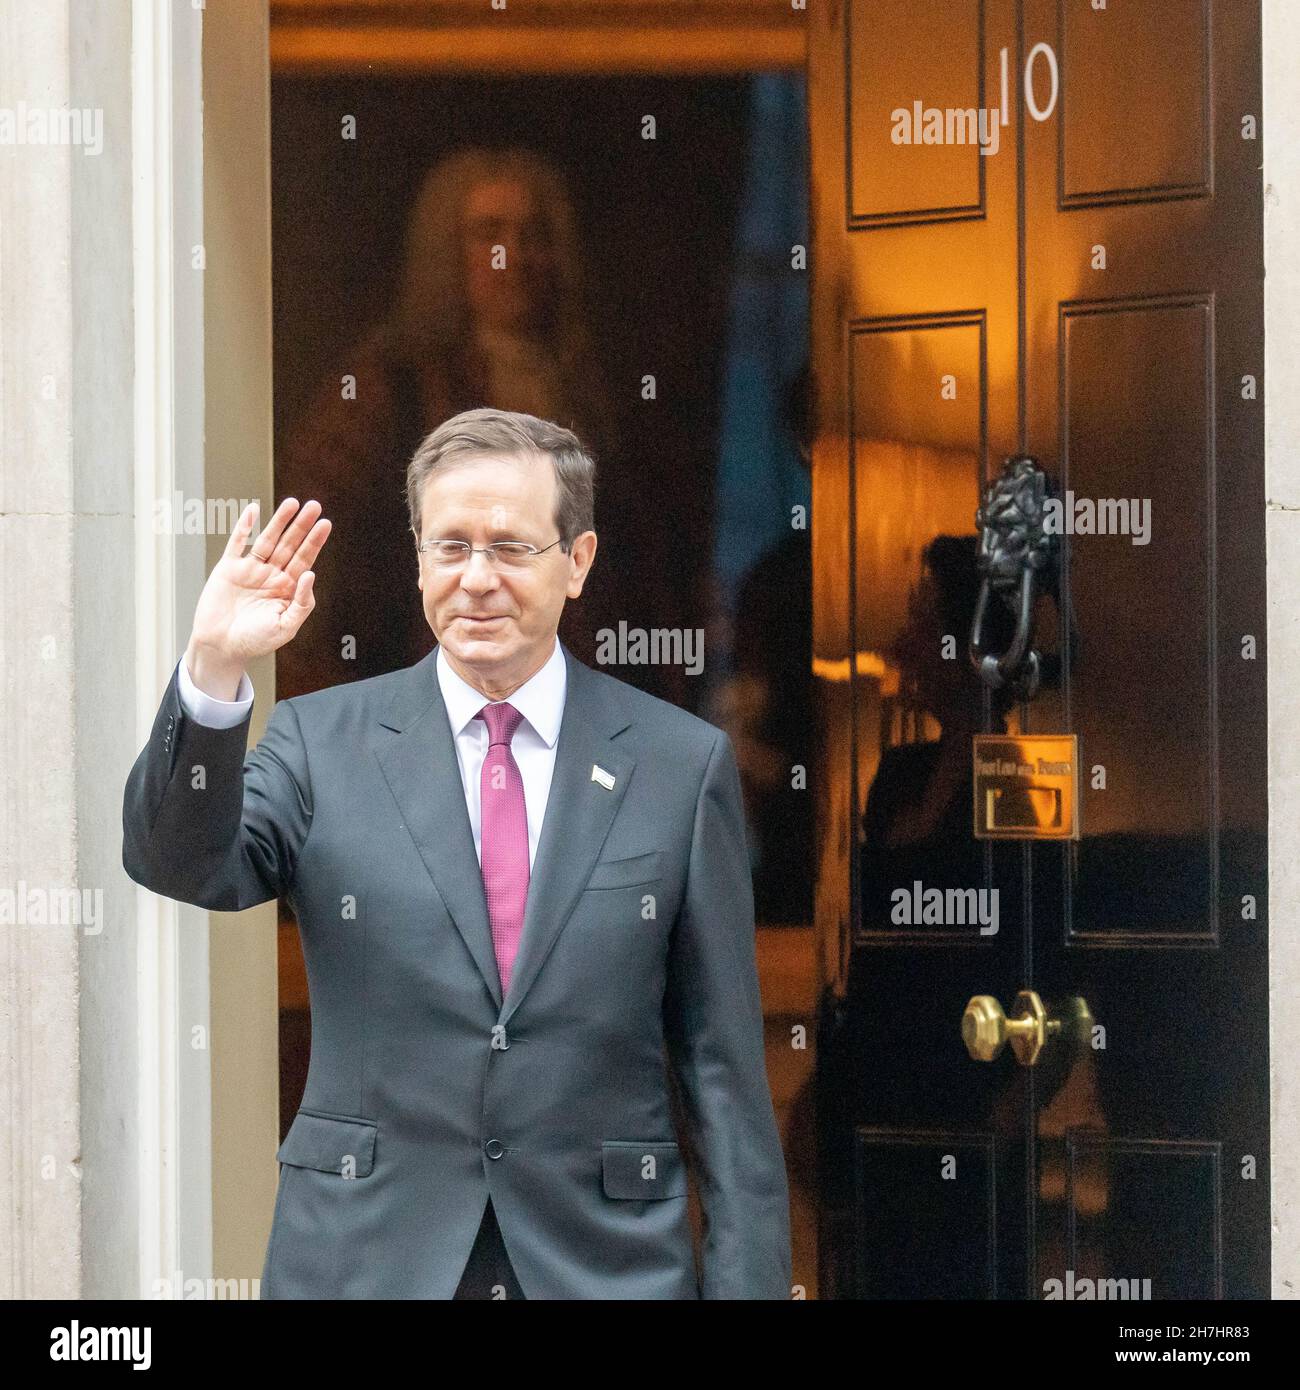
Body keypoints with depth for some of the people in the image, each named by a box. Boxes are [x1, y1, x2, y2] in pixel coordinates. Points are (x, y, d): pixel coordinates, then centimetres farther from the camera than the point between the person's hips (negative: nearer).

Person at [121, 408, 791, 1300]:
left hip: (609, 1263, 0)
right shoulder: (323, 743, 4)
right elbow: (181, 863, -12)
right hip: (365, 1260, 0)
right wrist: (213, 673, -26)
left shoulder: (682, 764, 2)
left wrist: (746, 1285, -2)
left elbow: (724, 1062, 2)